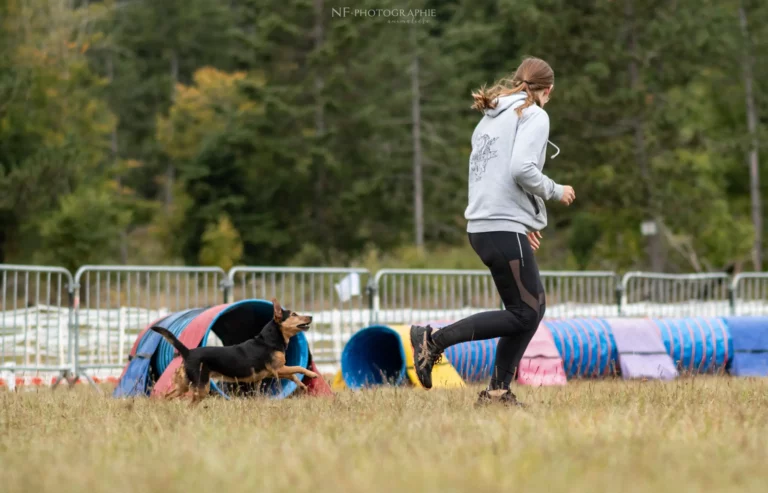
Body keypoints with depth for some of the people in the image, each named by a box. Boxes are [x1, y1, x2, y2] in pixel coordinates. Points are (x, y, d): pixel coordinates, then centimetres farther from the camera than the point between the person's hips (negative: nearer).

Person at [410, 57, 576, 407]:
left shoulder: (490, 117, 21)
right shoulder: (534, 116, -5)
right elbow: (522, 169, -20)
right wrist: (556, 191, -3)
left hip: (481, 225, 9)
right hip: (505, 229, -9)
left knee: (533, 308, 13)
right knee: (524, 313, -5)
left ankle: (497, 391, 10)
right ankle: (435, 340, -11)